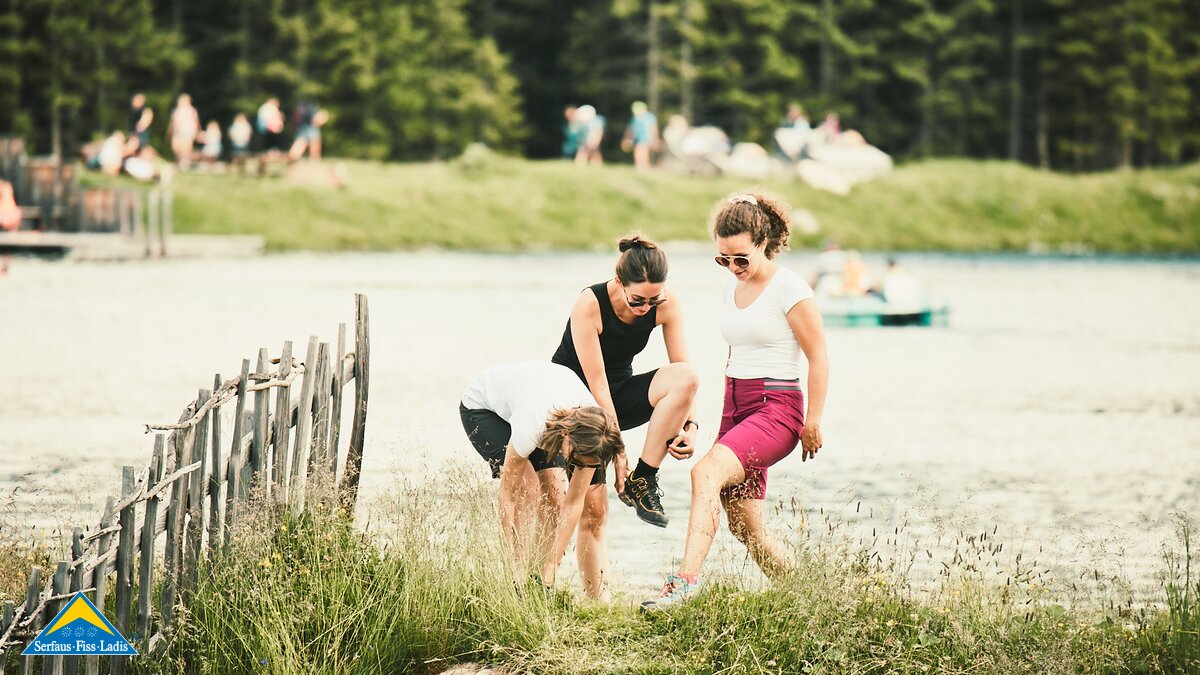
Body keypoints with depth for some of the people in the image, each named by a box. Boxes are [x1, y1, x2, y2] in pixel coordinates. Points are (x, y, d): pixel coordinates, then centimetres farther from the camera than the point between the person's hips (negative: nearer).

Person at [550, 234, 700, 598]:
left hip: (620, 396, 4)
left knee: (686, 377, -26)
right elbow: (596, 385, -27)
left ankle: (642, 482, -19)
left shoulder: (666, 304, -15)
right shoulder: (589, 305, -28)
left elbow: (683, 372, -11)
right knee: (593, 506, -16)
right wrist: (618, 454, -27)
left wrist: (689, 424, -28)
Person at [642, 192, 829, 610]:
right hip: (735, 407, 8)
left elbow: (819, 359, -8)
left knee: (706, 473, -30)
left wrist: (813, 421, -10)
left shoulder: (789, 289, -9)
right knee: (744, 527, 5)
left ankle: (687, 578, -40)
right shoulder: (733, 287, 13)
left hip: (777, 407, -8)